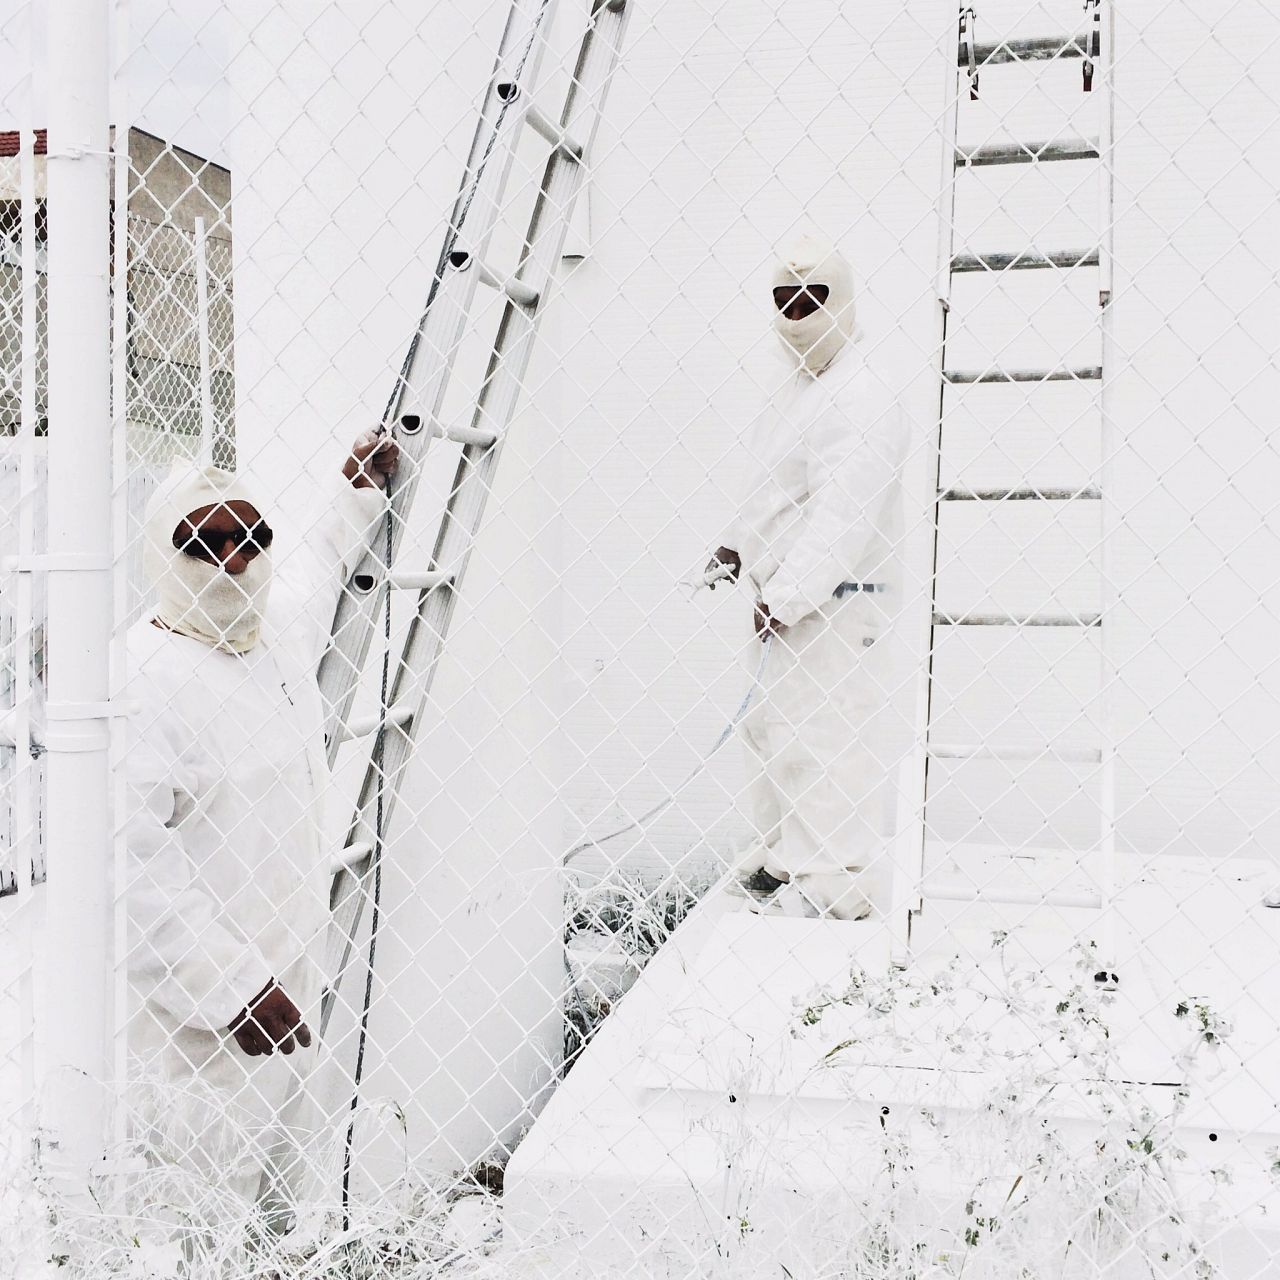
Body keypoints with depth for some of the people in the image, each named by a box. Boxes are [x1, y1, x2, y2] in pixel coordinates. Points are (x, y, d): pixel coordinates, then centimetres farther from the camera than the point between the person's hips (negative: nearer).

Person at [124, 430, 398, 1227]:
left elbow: (315, 575, 33)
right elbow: (130, 859, -25)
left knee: (286, 1187, 19)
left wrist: (359, 497, 40)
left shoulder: (280, 634, 6)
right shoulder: (140, 675, -19)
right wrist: (232, 988, -24)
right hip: (196, 1016, -8)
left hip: (287, 985, 8)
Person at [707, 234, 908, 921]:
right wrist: (736, 545, 10)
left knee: (825, 734, -6)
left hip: (834, 601, -10)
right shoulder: (791, 394, 17)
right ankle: (785, 856, 30)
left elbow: (840, 514, -22)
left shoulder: (861, 401, -15)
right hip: (779, 597, 10)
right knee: (767, 725, 16)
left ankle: (839, 880, 6)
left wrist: (787, 598, -23)